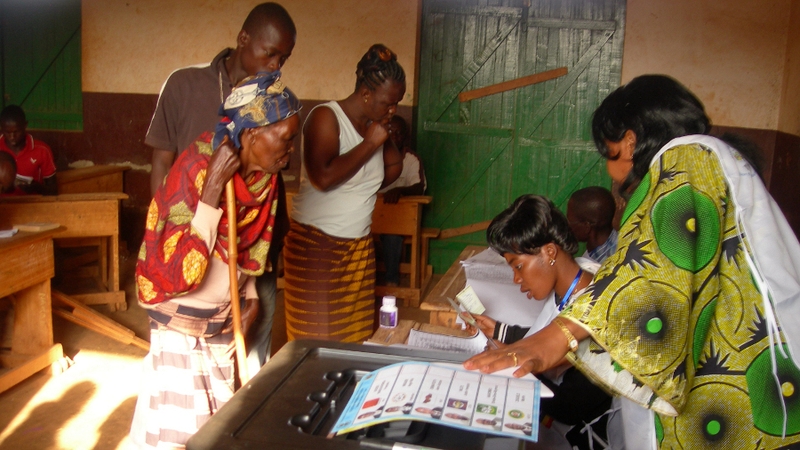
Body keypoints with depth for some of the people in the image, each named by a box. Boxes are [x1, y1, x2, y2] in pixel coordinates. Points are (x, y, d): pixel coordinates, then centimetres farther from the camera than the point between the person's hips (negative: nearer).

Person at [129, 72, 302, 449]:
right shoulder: (196, 169, -25)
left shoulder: (265, 180, -5)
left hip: (224, 323, 7)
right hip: (181, 325, -6)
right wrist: (213, 188, -36)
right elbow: (180, 271, -34)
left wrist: (250, 295, 1)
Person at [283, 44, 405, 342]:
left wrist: (391, 151, 2)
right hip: (315, 244, -7)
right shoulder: (326, 118, -12)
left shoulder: (376, 126, 9)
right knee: (315, 339, -1)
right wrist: (370, 144, -19)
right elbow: (322, 177, -26)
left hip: (359, 246, 7)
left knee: (356, 336, 7)